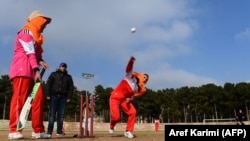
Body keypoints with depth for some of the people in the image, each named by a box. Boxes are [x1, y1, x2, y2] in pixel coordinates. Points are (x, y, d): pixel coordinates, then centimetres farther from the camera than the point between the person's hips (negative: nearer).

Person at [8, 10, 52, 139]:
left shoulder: (35, 36, 27)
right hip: (22, 70, -9)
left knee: (38, 98, 2)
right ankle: (14, 130, -11)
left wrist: (40, 61, 1)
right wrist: (36, 69, -22)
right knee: (19, 98, -12)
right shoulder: (26, 32, -3)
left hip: (31, 72, 10)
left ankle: (38, 130, 3)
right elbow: (30, 52, -14)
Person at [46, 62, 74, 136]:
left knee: (61, 114, 1)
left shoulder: (68, 77, 18)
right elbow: (48, 84, 4)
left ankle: (59, 130, 4)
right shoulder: (53, 74, 12)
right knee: (52, 113, -5)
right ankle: (49, 131, -6)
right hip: (54, 96, -2)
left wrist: (69, 97, -1)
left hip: (63, 97, 2)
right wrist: (48, 95, -7)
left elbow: (71, 87, 11)